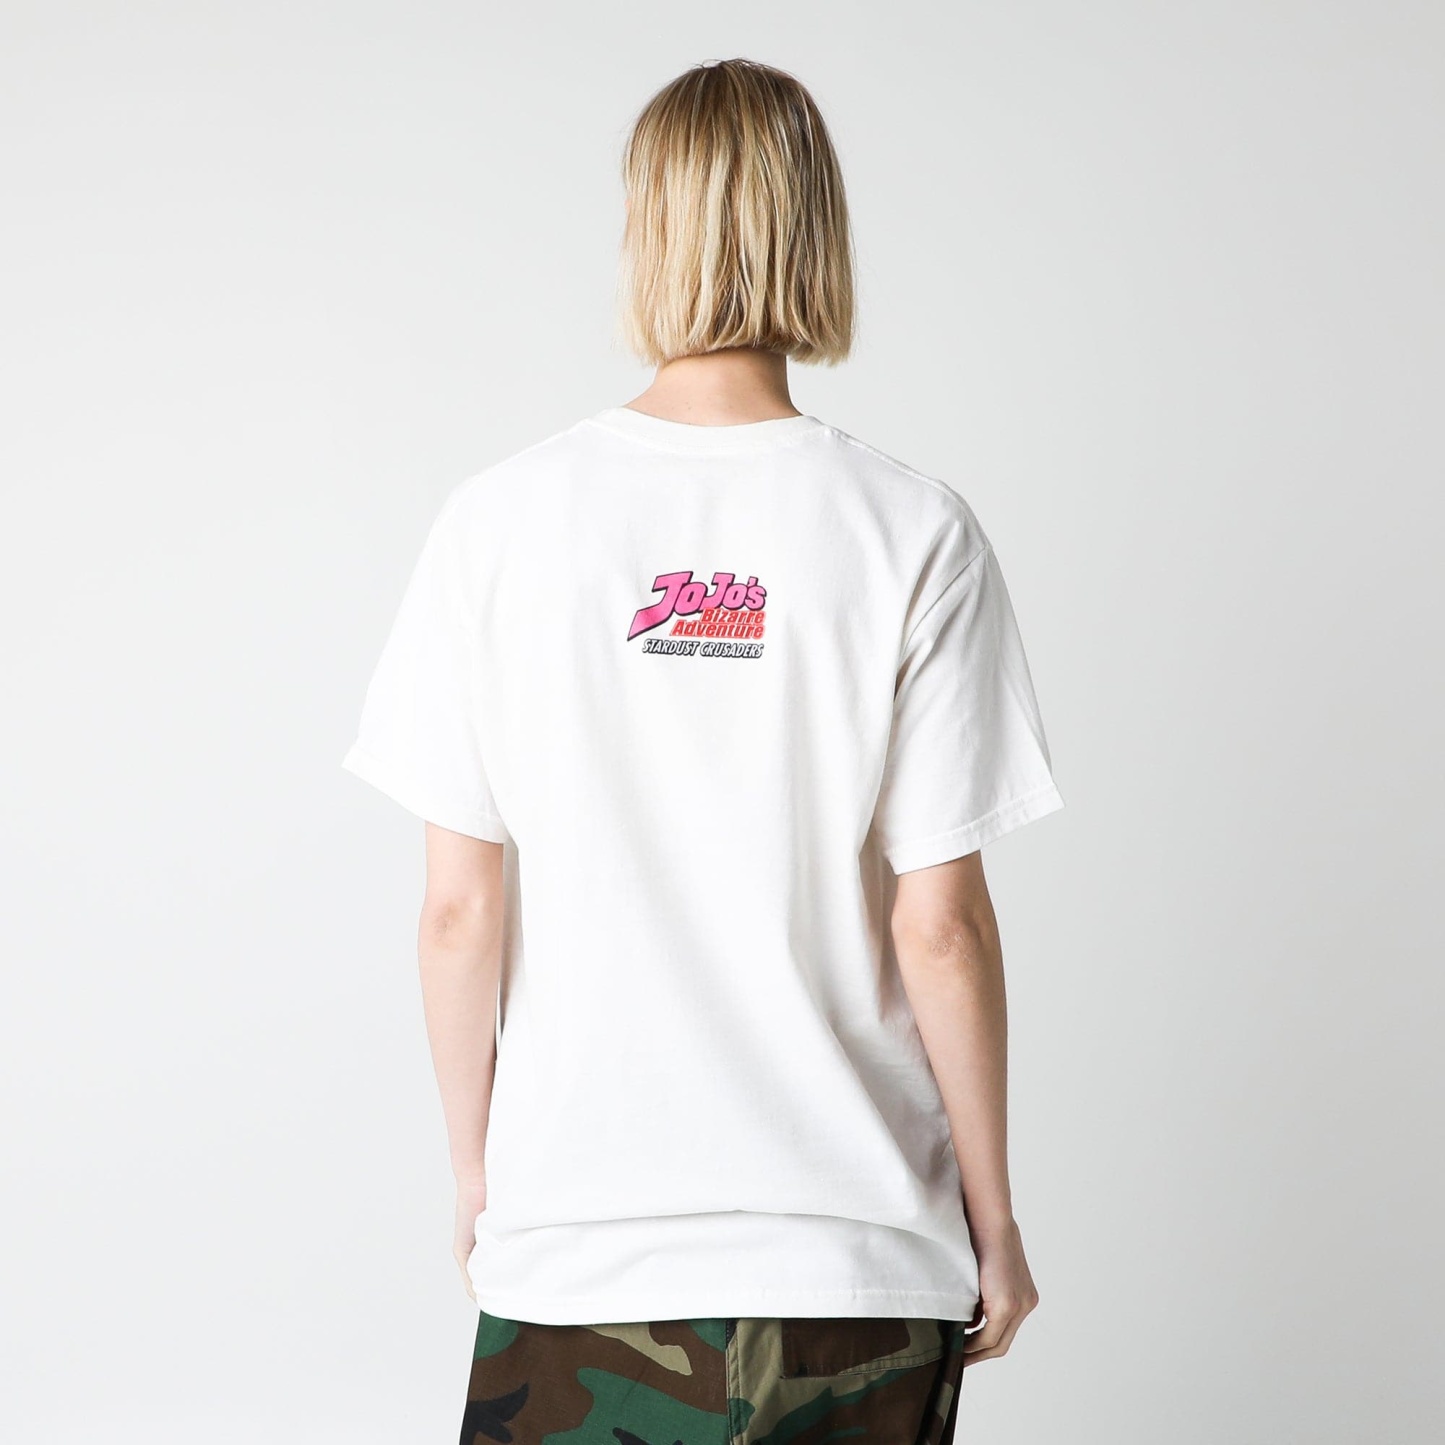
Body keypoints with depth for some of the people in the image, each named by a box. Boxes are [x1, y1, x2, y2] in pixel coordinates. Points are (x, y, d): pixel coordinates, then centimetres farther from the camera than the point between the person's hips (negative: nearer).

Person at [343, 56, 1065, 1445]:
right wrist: (994, 1223, 4)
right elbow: (938, 926, -8)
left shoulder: (498, 521, -5)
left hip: (582, 1250, 1)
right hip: (862, 1253, 0)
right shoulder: (915, 536, -8)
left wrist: (476, 1177, 11)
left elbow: (460, 910, -4)